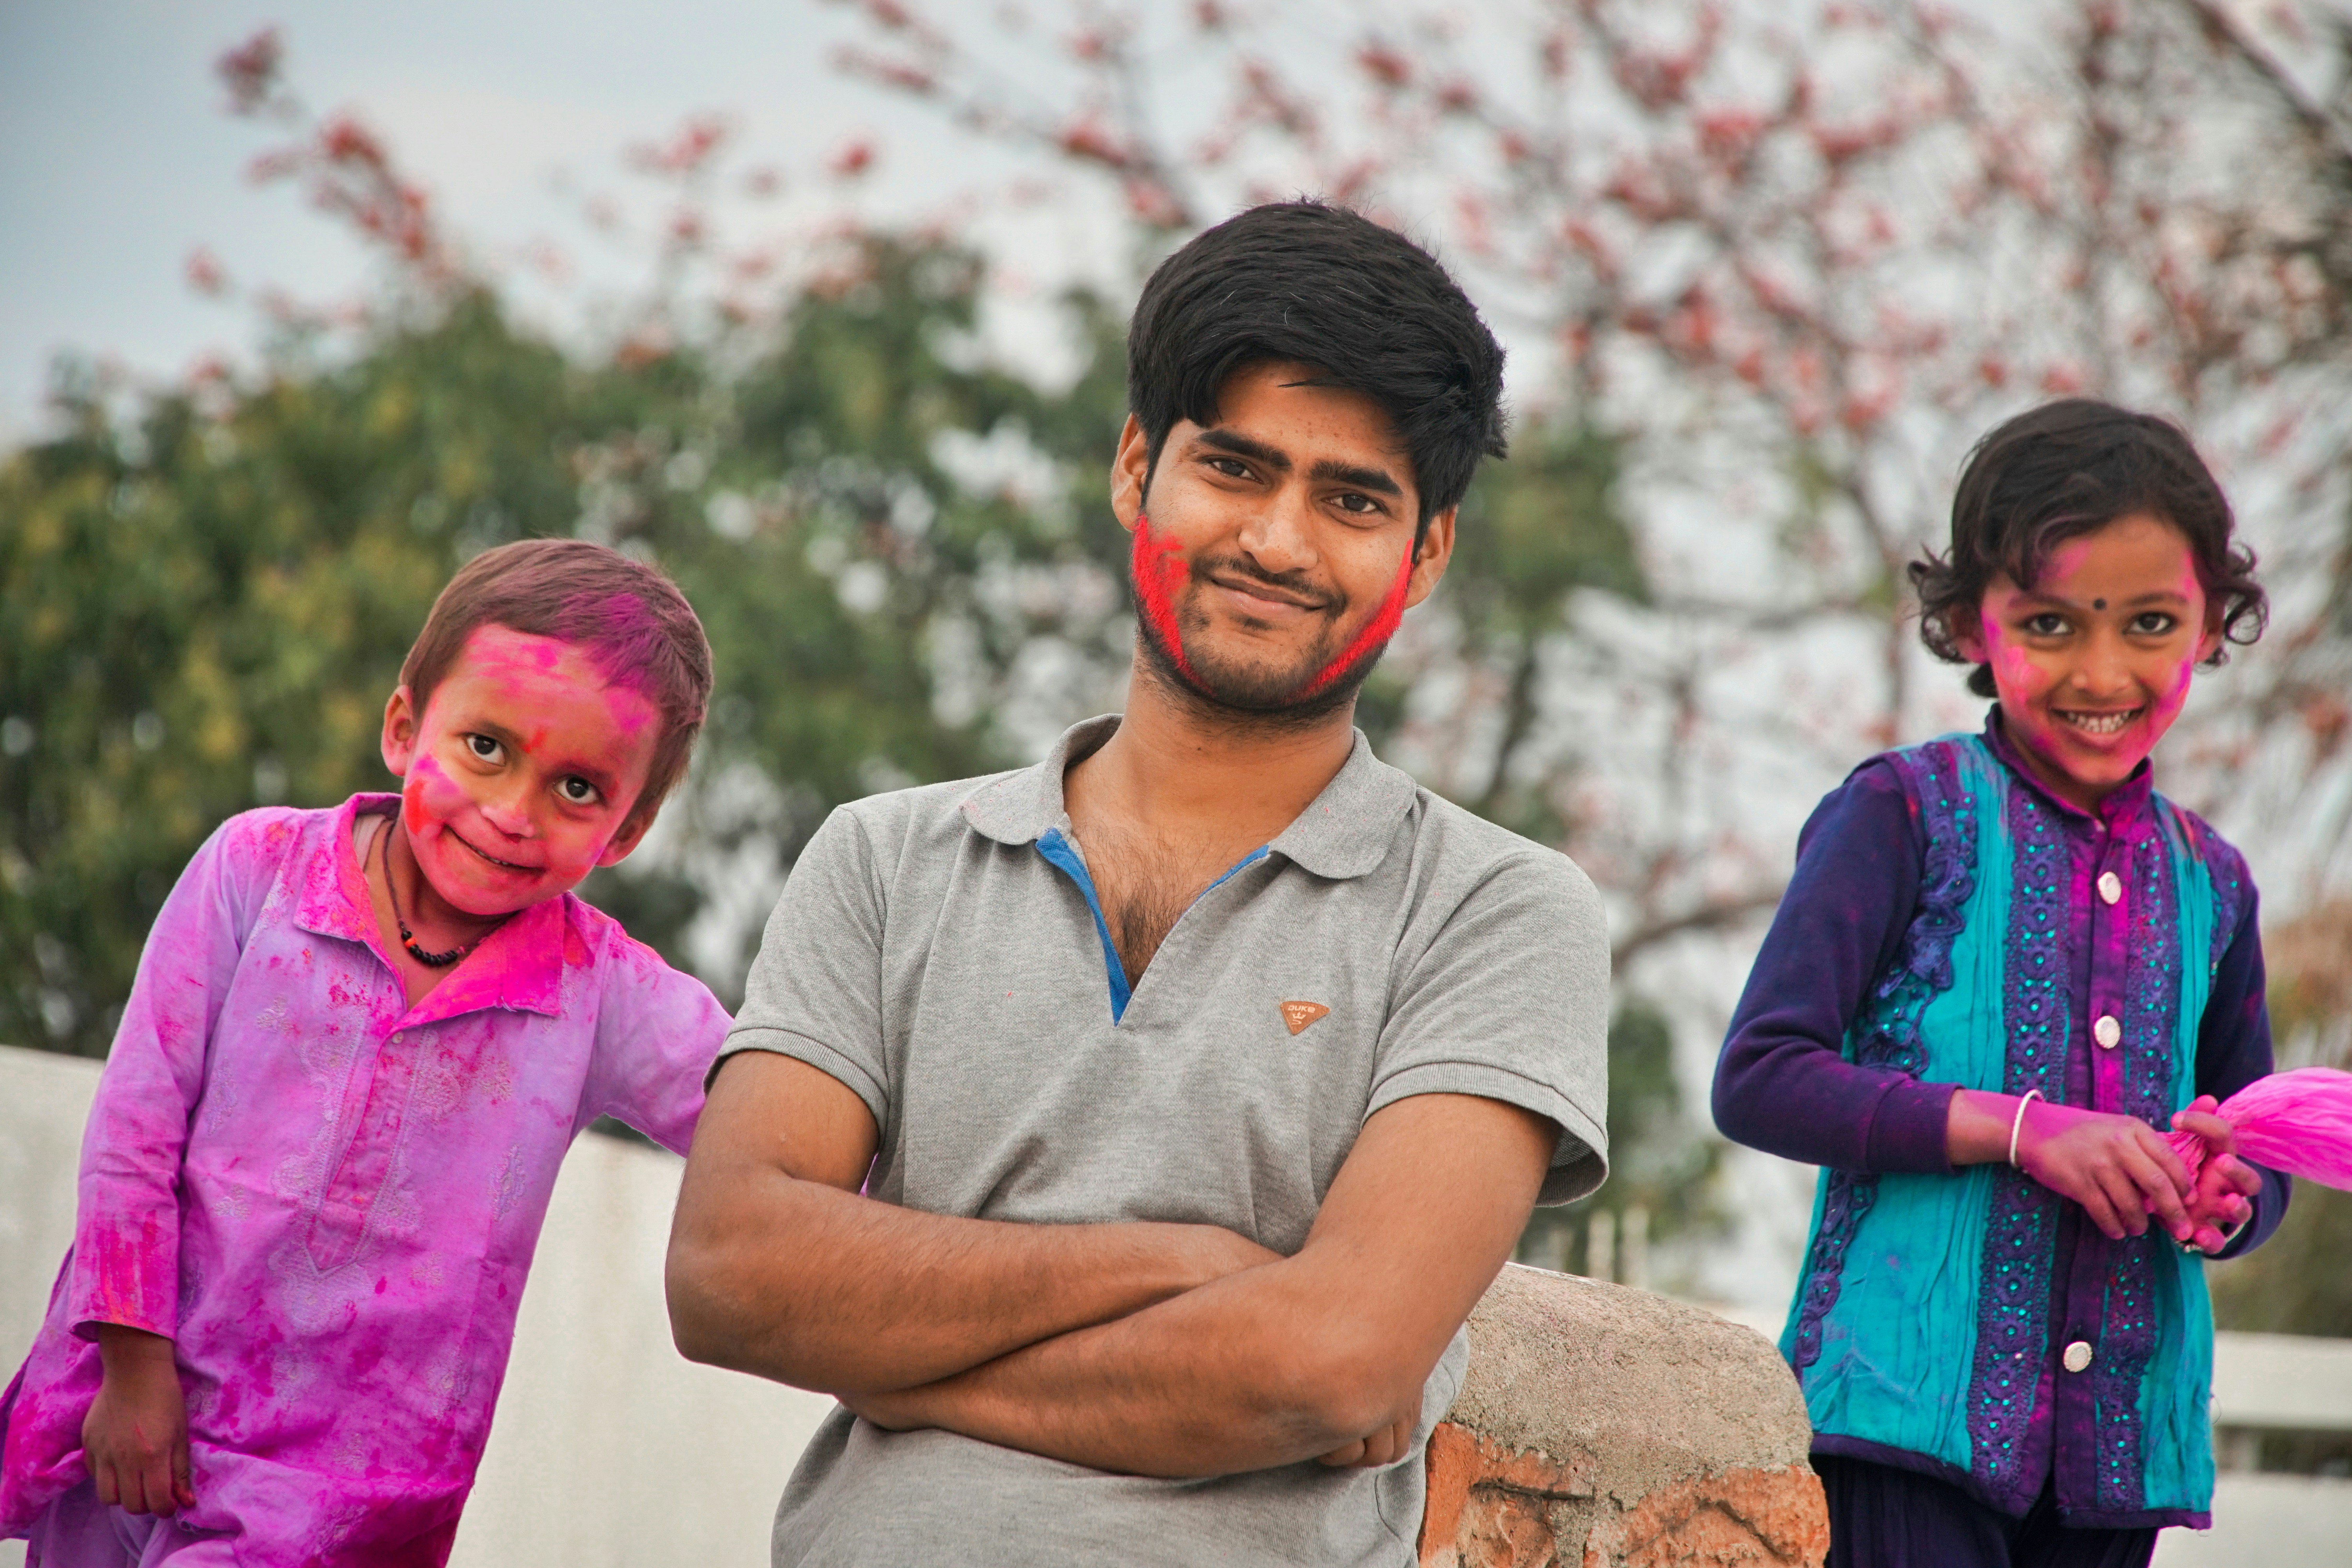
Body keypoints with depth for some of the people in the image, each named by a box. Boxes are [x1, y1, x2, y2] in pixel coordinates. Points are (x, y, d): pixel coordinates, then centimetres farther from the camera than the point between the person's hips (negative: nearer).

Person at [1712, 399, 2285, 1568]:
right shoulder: (1907, 816, -3)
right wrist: (2022, 1128, -17)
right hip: (1914, 1397, -5)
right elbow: (1757, 1081, -11)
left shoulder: (2209, 881, 12)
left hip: (2123, 1430, 5)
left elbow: (2261, 1165, 22)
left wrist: (2227, 1199, -3)